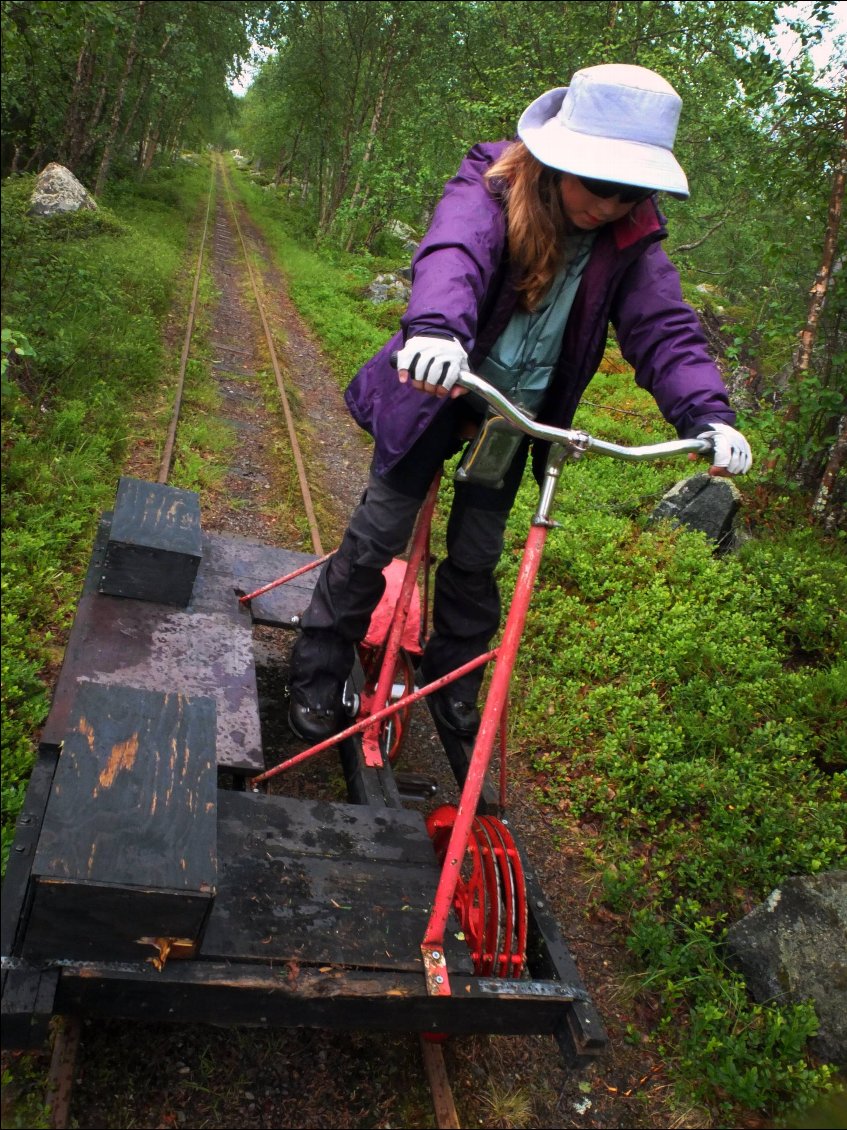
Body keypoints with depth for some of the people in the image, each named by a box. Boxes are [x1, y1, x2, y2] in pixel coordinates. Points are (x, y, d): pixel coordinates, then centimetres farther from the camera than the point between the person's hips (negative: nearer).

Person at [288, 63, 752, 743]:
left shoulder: (630, 242, -6)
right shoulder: (490, 189, -18)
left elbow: (664, 327, -14)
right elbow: (453, 254, -39)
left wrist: (708, 414, -32)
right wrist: (435, 328, -61)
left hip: (518, 414, 4)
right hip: (440, 390, -3)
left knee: (478, 556, 10)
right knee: (378, 537, -1)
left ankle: (454, 677, 31)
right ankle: (318, 674, 16)